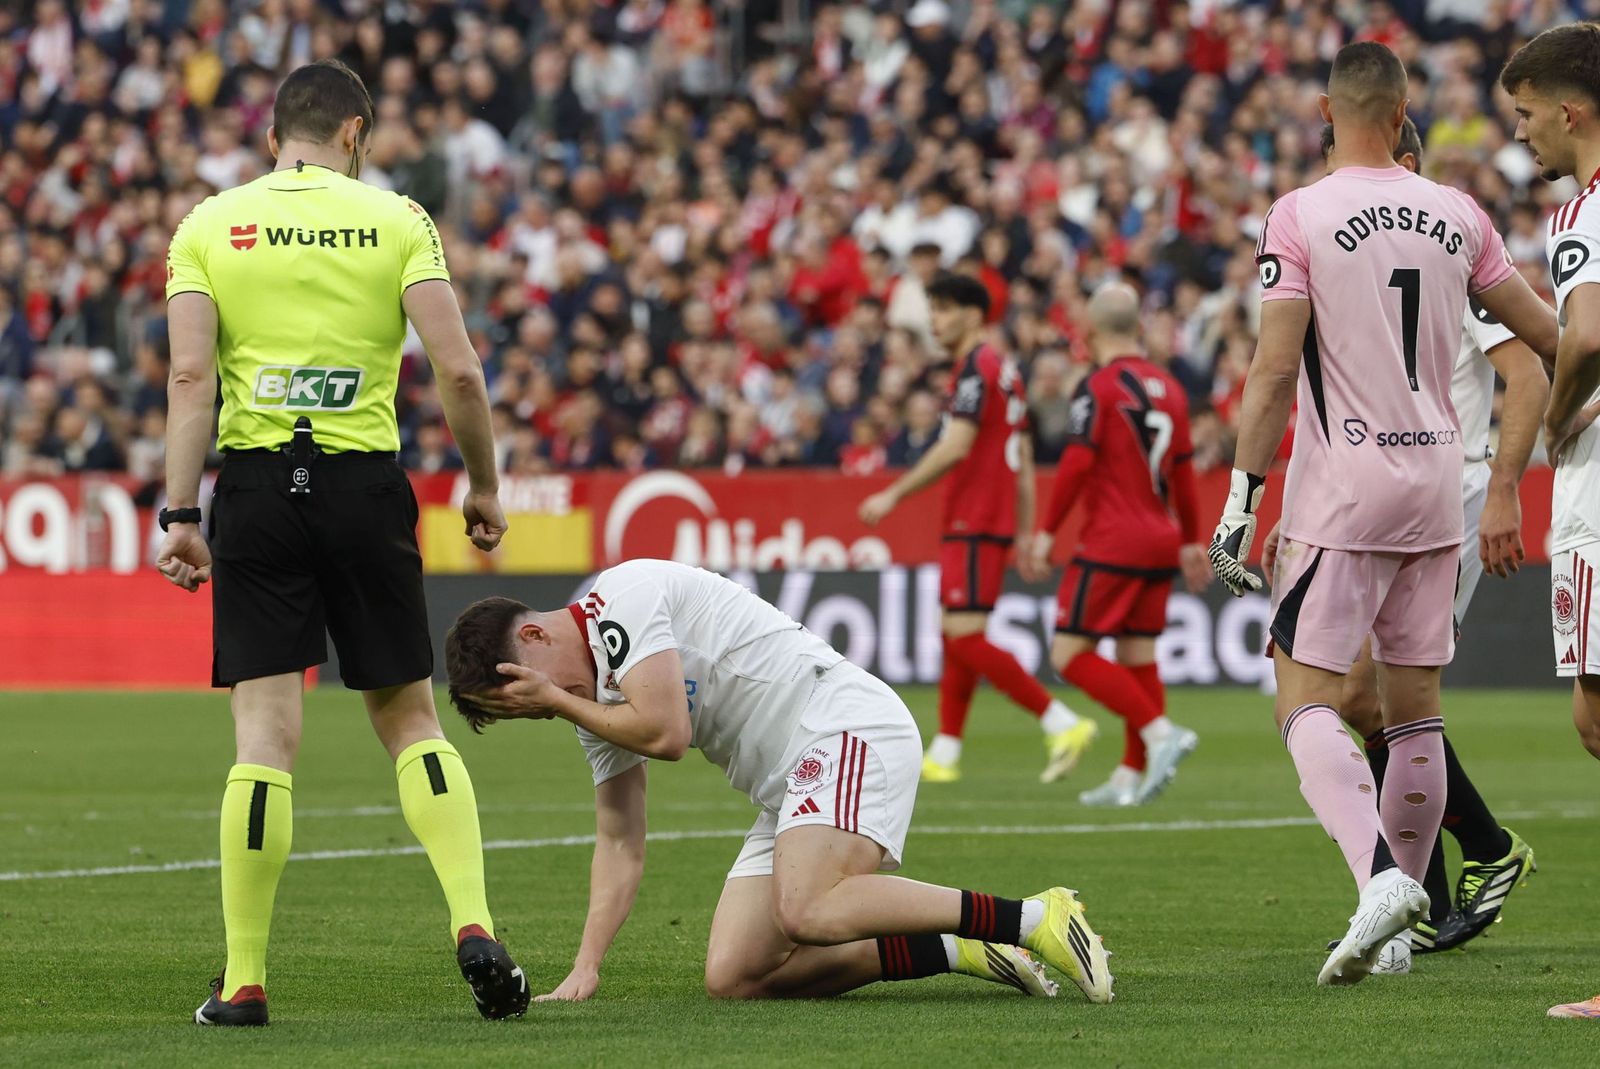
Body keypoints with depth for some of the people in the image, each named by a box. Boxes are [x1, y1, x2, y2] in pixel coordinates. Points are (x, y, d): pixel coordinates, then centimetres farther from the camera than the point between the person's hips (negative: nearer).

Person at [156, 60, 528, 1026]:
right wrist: (484, 486, 9)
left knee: (265, 733, 0)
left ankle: (243, 981, -1)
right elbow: (460, 371, -4)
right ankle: (474, 927, -4)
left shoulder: (209, 226, 6)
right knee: (411, 721, 12)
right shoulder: (396, 220, 4)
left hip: (256, 484, 0)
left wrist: (180, 514, -5)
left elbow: (191, 376, -4)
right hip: (366, 483, 0)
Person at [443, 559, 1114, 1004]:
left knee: (809, 912, -33)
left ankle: (1033, 918, -26)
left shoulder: (622, 595, -10)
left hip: (845, 725, -10)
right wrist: (586, 967, 9)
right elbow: (620, 843, 20)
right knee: (733, 977, -3)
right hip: (788, 790, 10)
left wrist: (560, 702, -5)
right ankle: (962, 952, -2)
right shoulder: (595, 705, 18)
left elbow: (665, 734, -20)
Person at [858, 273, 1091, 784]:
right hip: (997, 522, 10)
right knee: (956, 635, 11)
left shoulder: (976, 368, -12)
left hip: (974, 525, -10)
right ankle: (943, 755, 12)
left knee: (966, 639, -12)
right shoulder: (1006, 369, 18)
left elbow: (955, 448, -20)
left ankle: (1062, 724, -15)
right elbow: (1024, 462, 19)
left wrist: (894, 495, -15)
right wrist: (1026, 532, 20)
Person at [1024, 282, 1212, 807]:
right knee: (1138, 657, 10)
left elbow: (1077, 464, -17)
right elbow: (1183, 472, 16)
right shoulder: (1169, 388, 11)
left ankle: (1160, 731, -17)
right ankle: (1130, 777, 7)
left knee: (1071, 654, -6)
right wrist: (1191, 542, 24)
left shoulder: (1099, 387, -9)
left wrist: (1047, 532, -12)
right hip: (1161, 543, 7)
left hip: (1111, 545, -7)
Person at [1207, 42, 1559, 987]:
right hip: (1436, 484, 5)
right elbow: (1545, 331, 16)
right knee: (1415, 706, 11)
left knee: (1308, 699, -6)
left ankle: (1381, 874, -28)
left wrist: (1242, 502, -7)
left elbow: (1274, 372, -12)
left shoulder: (1300, 218, -8)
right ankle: (1399, 924, 14)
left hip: (1343, 487, -5)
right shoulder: (1458, 216, 5)